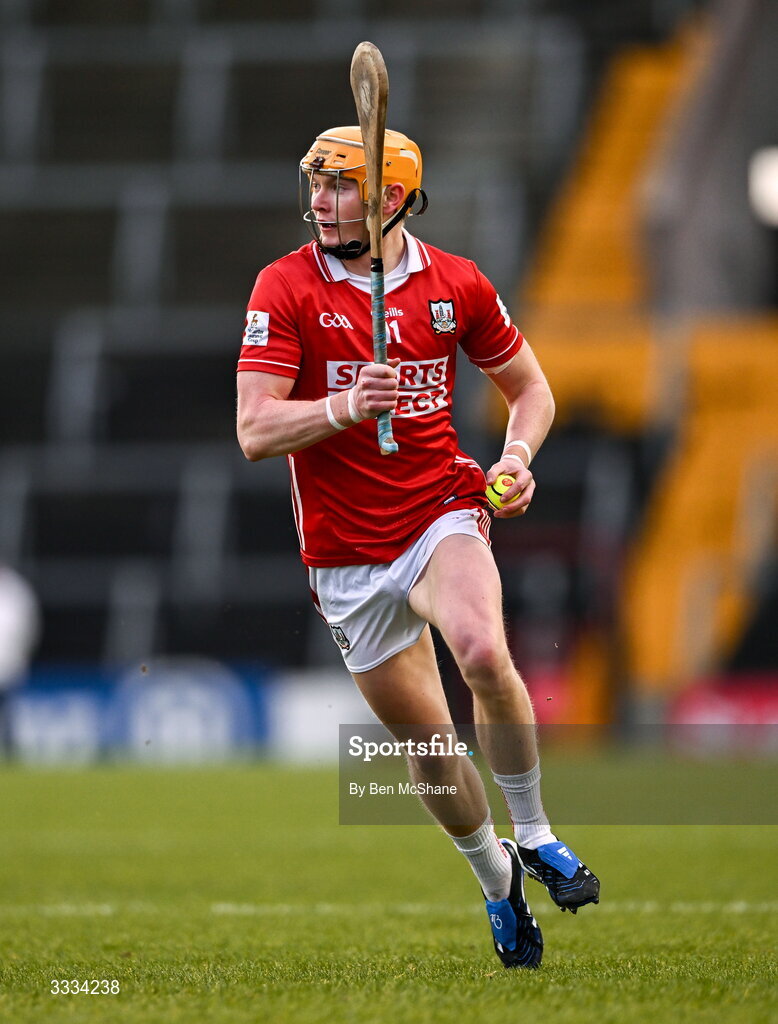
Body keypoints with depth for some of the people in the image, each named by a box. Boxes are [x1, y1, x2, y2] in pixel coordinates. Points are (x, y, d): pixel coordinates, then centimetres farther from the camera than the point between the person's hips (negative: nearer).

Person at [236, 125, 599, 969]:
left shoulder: (455, 284, 0)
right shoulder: (285, 289, -7)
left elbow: (530, 387, 14)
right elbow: (254, 432, -14)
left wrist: (517, 457, -7)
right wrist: (344, 407, -31)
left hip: (443, 512, 0)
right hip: (346, 555, 1)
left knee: (483, 652, -31)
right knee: (428, 742, 6)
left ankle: (534, 836, -11)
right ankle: (496, 880, 32)